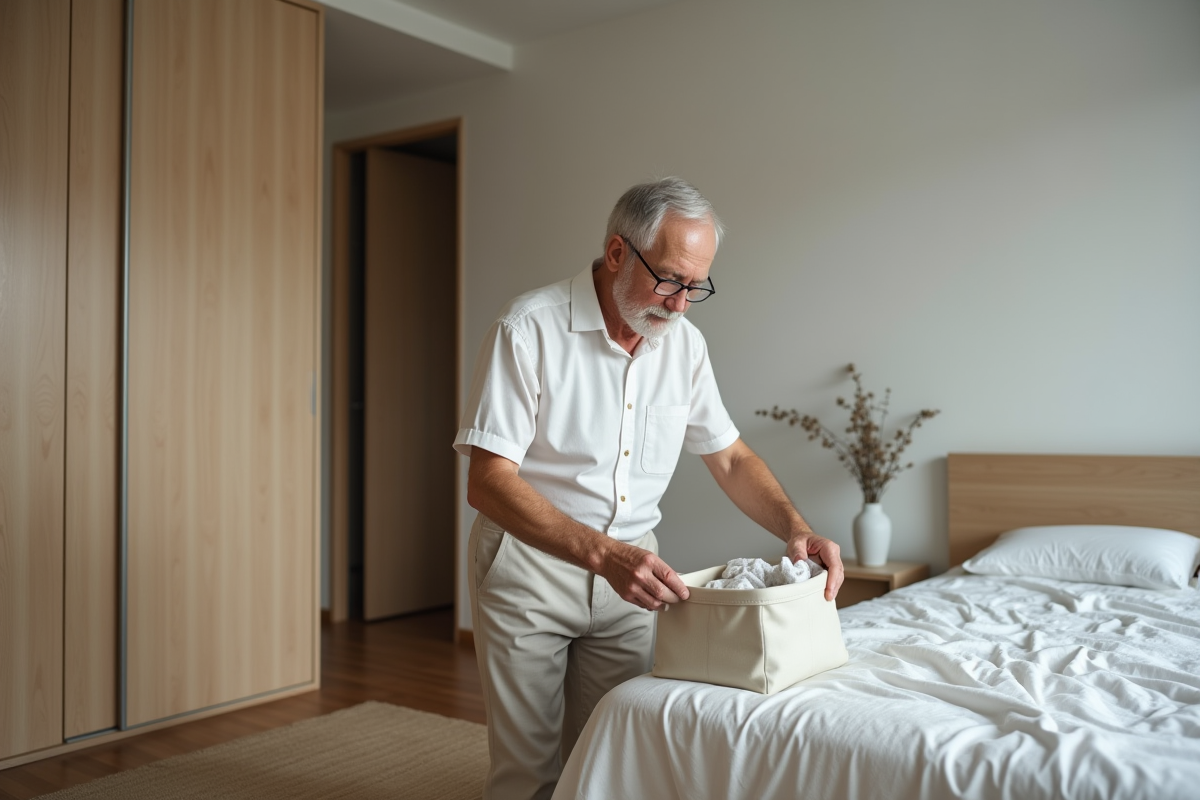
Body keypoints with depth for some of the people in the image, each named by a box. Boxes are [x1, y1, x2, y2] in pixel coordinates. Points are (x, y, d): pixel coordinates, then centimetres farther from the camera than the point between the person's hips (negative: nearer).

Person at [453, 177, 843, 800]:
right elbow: (488, 482, -21)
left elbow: (730, 457, 10)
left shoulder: (684, 342, 2)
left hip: (629, 568, 5)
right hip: (529, 566, -4)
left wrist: (796, 528, -7)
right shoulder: (529, 328, -17)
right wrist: (603, 553, -32)